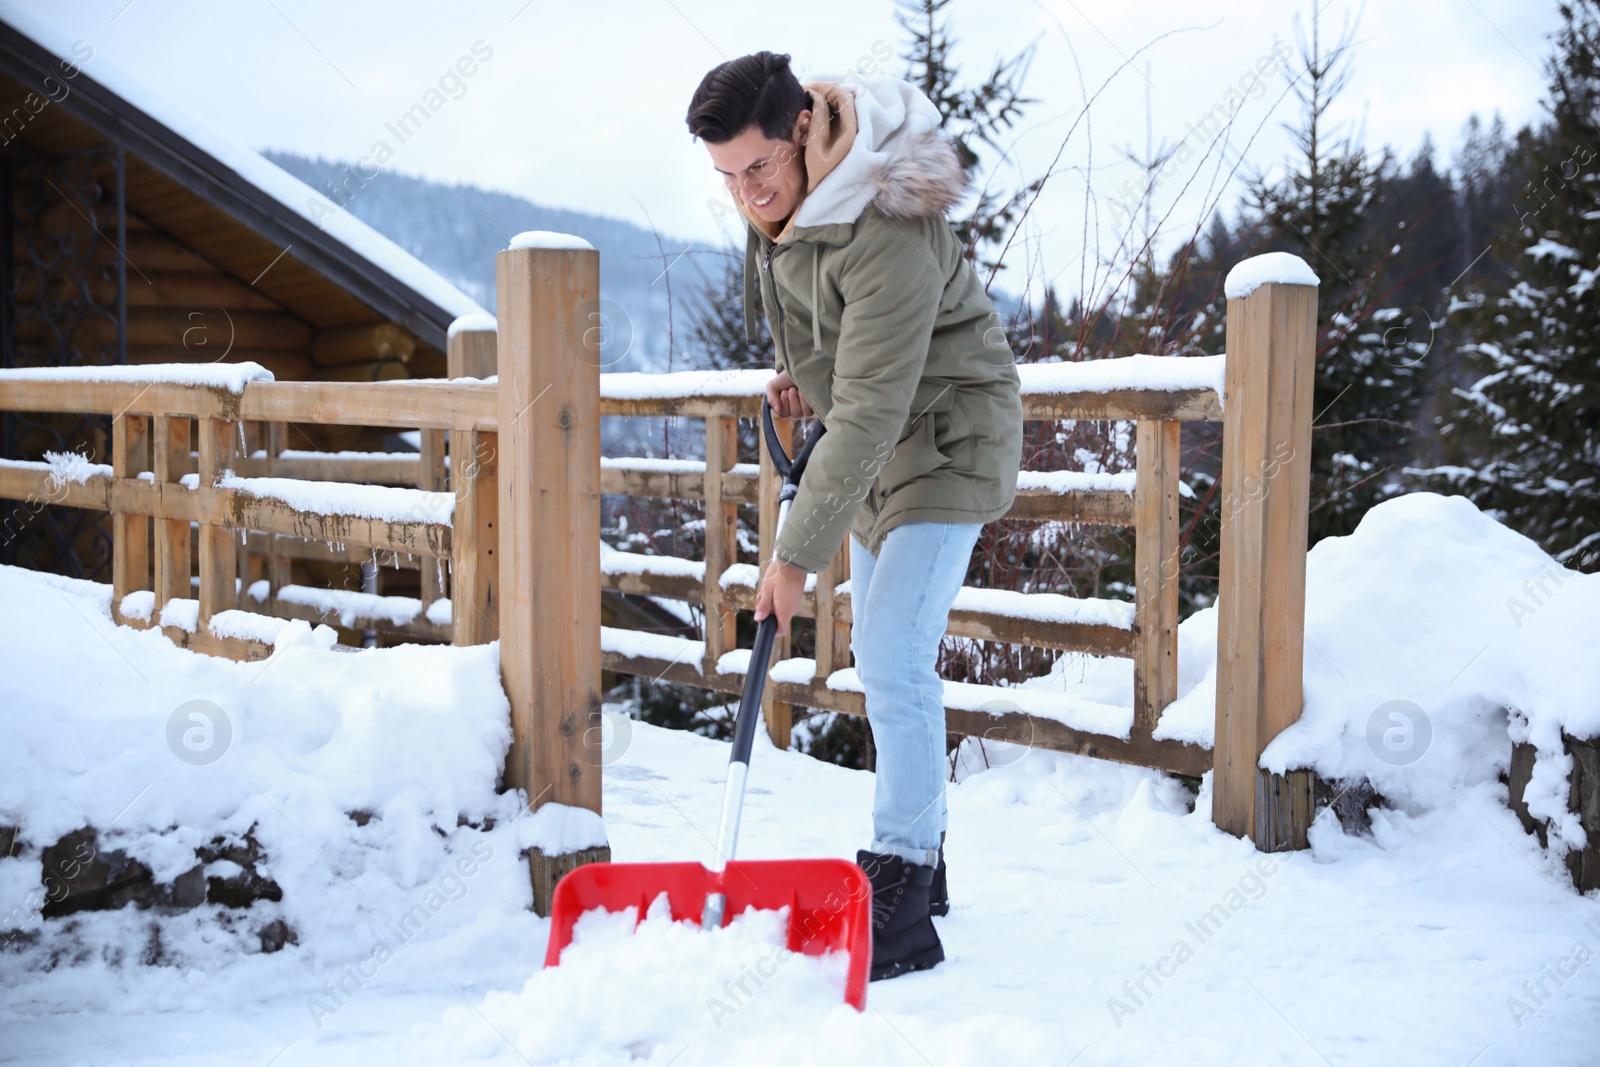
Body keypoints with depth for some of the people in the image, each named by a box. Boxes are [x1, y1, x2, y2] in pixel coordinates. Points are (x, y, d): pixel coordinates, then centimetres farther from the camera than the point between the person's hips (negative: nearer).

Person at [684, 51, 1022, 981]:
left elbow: (869, 415, -33)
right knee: (879, 652, 13)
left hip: (946, 438, -9)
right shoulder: (779, 196, -5)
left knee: (895, 657, -18)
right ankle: (920, 854, 27)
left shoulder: (888, 236, -33)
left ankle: (903, 911, -13)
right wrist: (801, 372, 3)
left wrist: (797, 556, -30)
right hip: (879, 445, 9)